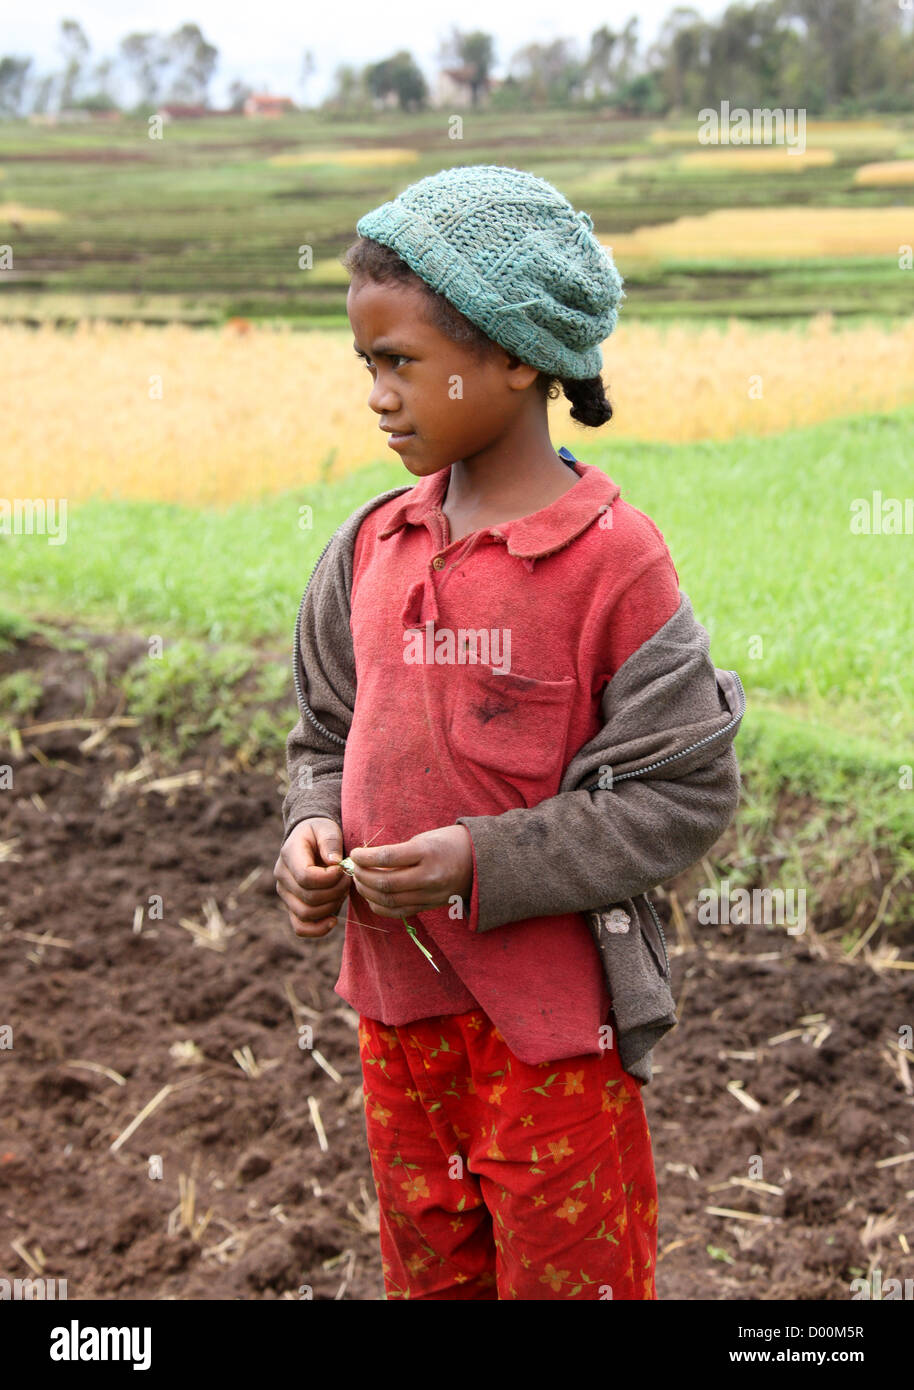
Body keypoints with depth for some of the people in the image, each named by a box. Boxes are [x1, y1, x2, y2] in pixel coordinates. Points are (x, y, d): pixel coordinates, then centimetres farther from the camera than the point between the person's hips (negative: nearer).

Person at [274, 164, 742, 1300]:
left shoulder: (612, 557, -16)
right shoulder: (372, 546, 1)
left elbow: (690, 795, -13)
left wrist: (486, 864, -21)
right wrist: (311, 829, -7)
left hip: (552, 1020, -5)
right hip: (397, 995, 6)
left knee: (566, 1273, 11)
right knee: (427, 1269, 21)